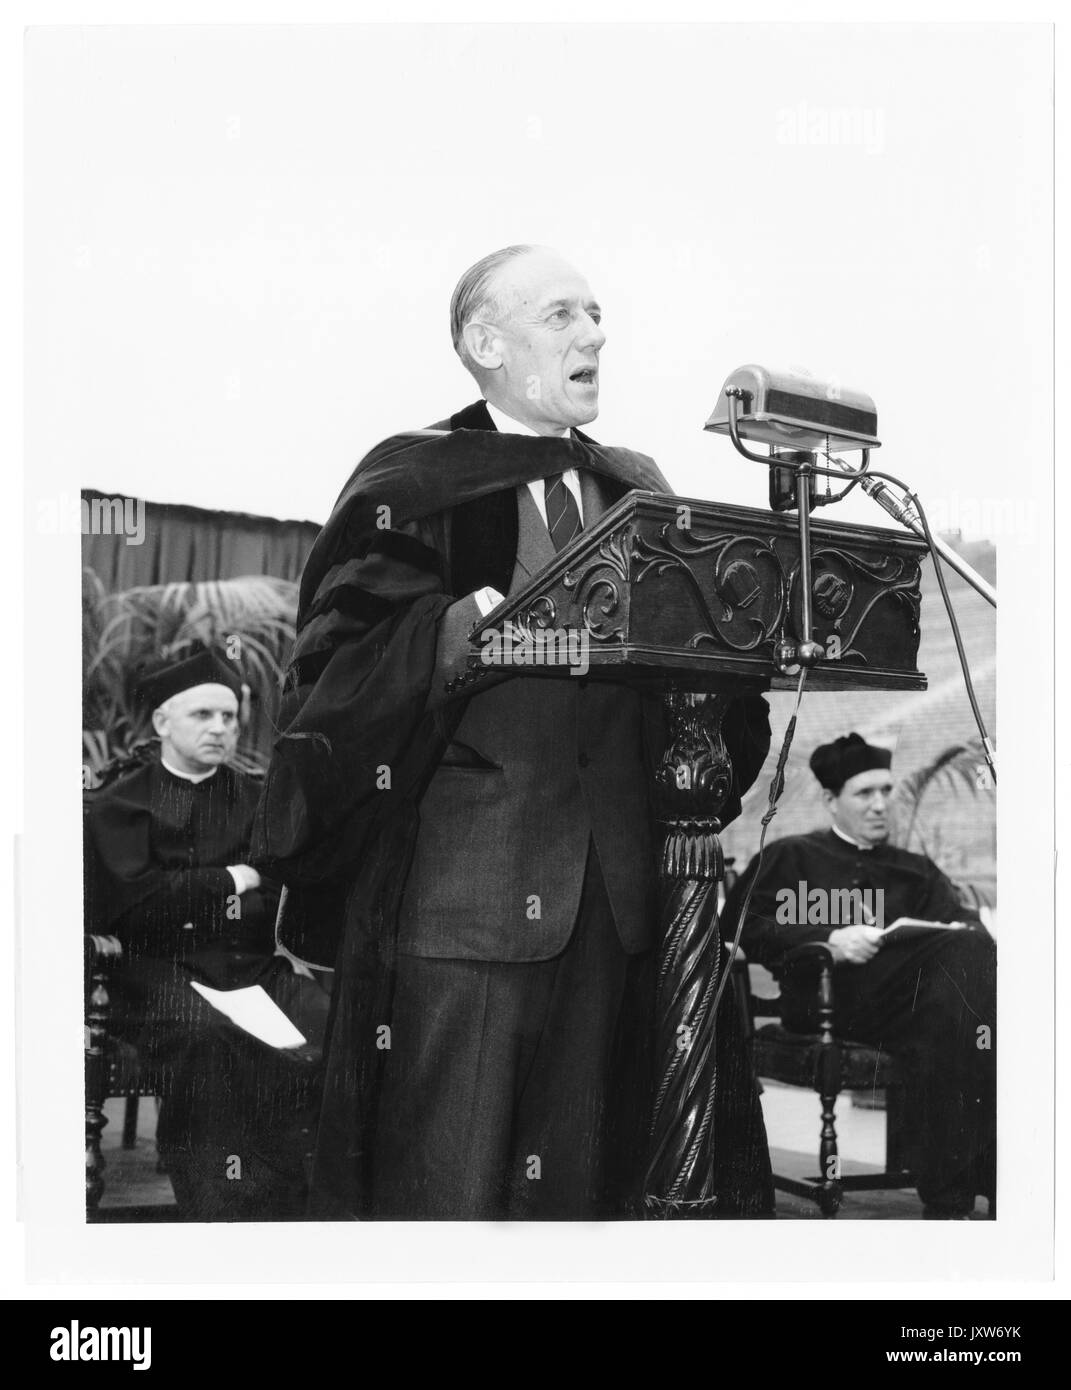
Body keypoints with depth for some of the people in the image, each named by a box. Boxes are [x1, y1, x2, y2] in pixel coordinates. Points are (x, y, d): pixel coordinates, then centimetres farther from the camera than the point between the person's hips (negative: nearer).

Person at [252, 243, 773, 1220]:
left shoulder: (639, 492, 19)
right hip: (461, 879, -5)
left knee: (590, 1177, 9)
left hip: (618, 891, 5)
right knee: (444, 1182, -3)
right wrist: (463, 630, -22)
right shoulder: (412, 483, 2)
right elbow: (337, 666, -7)